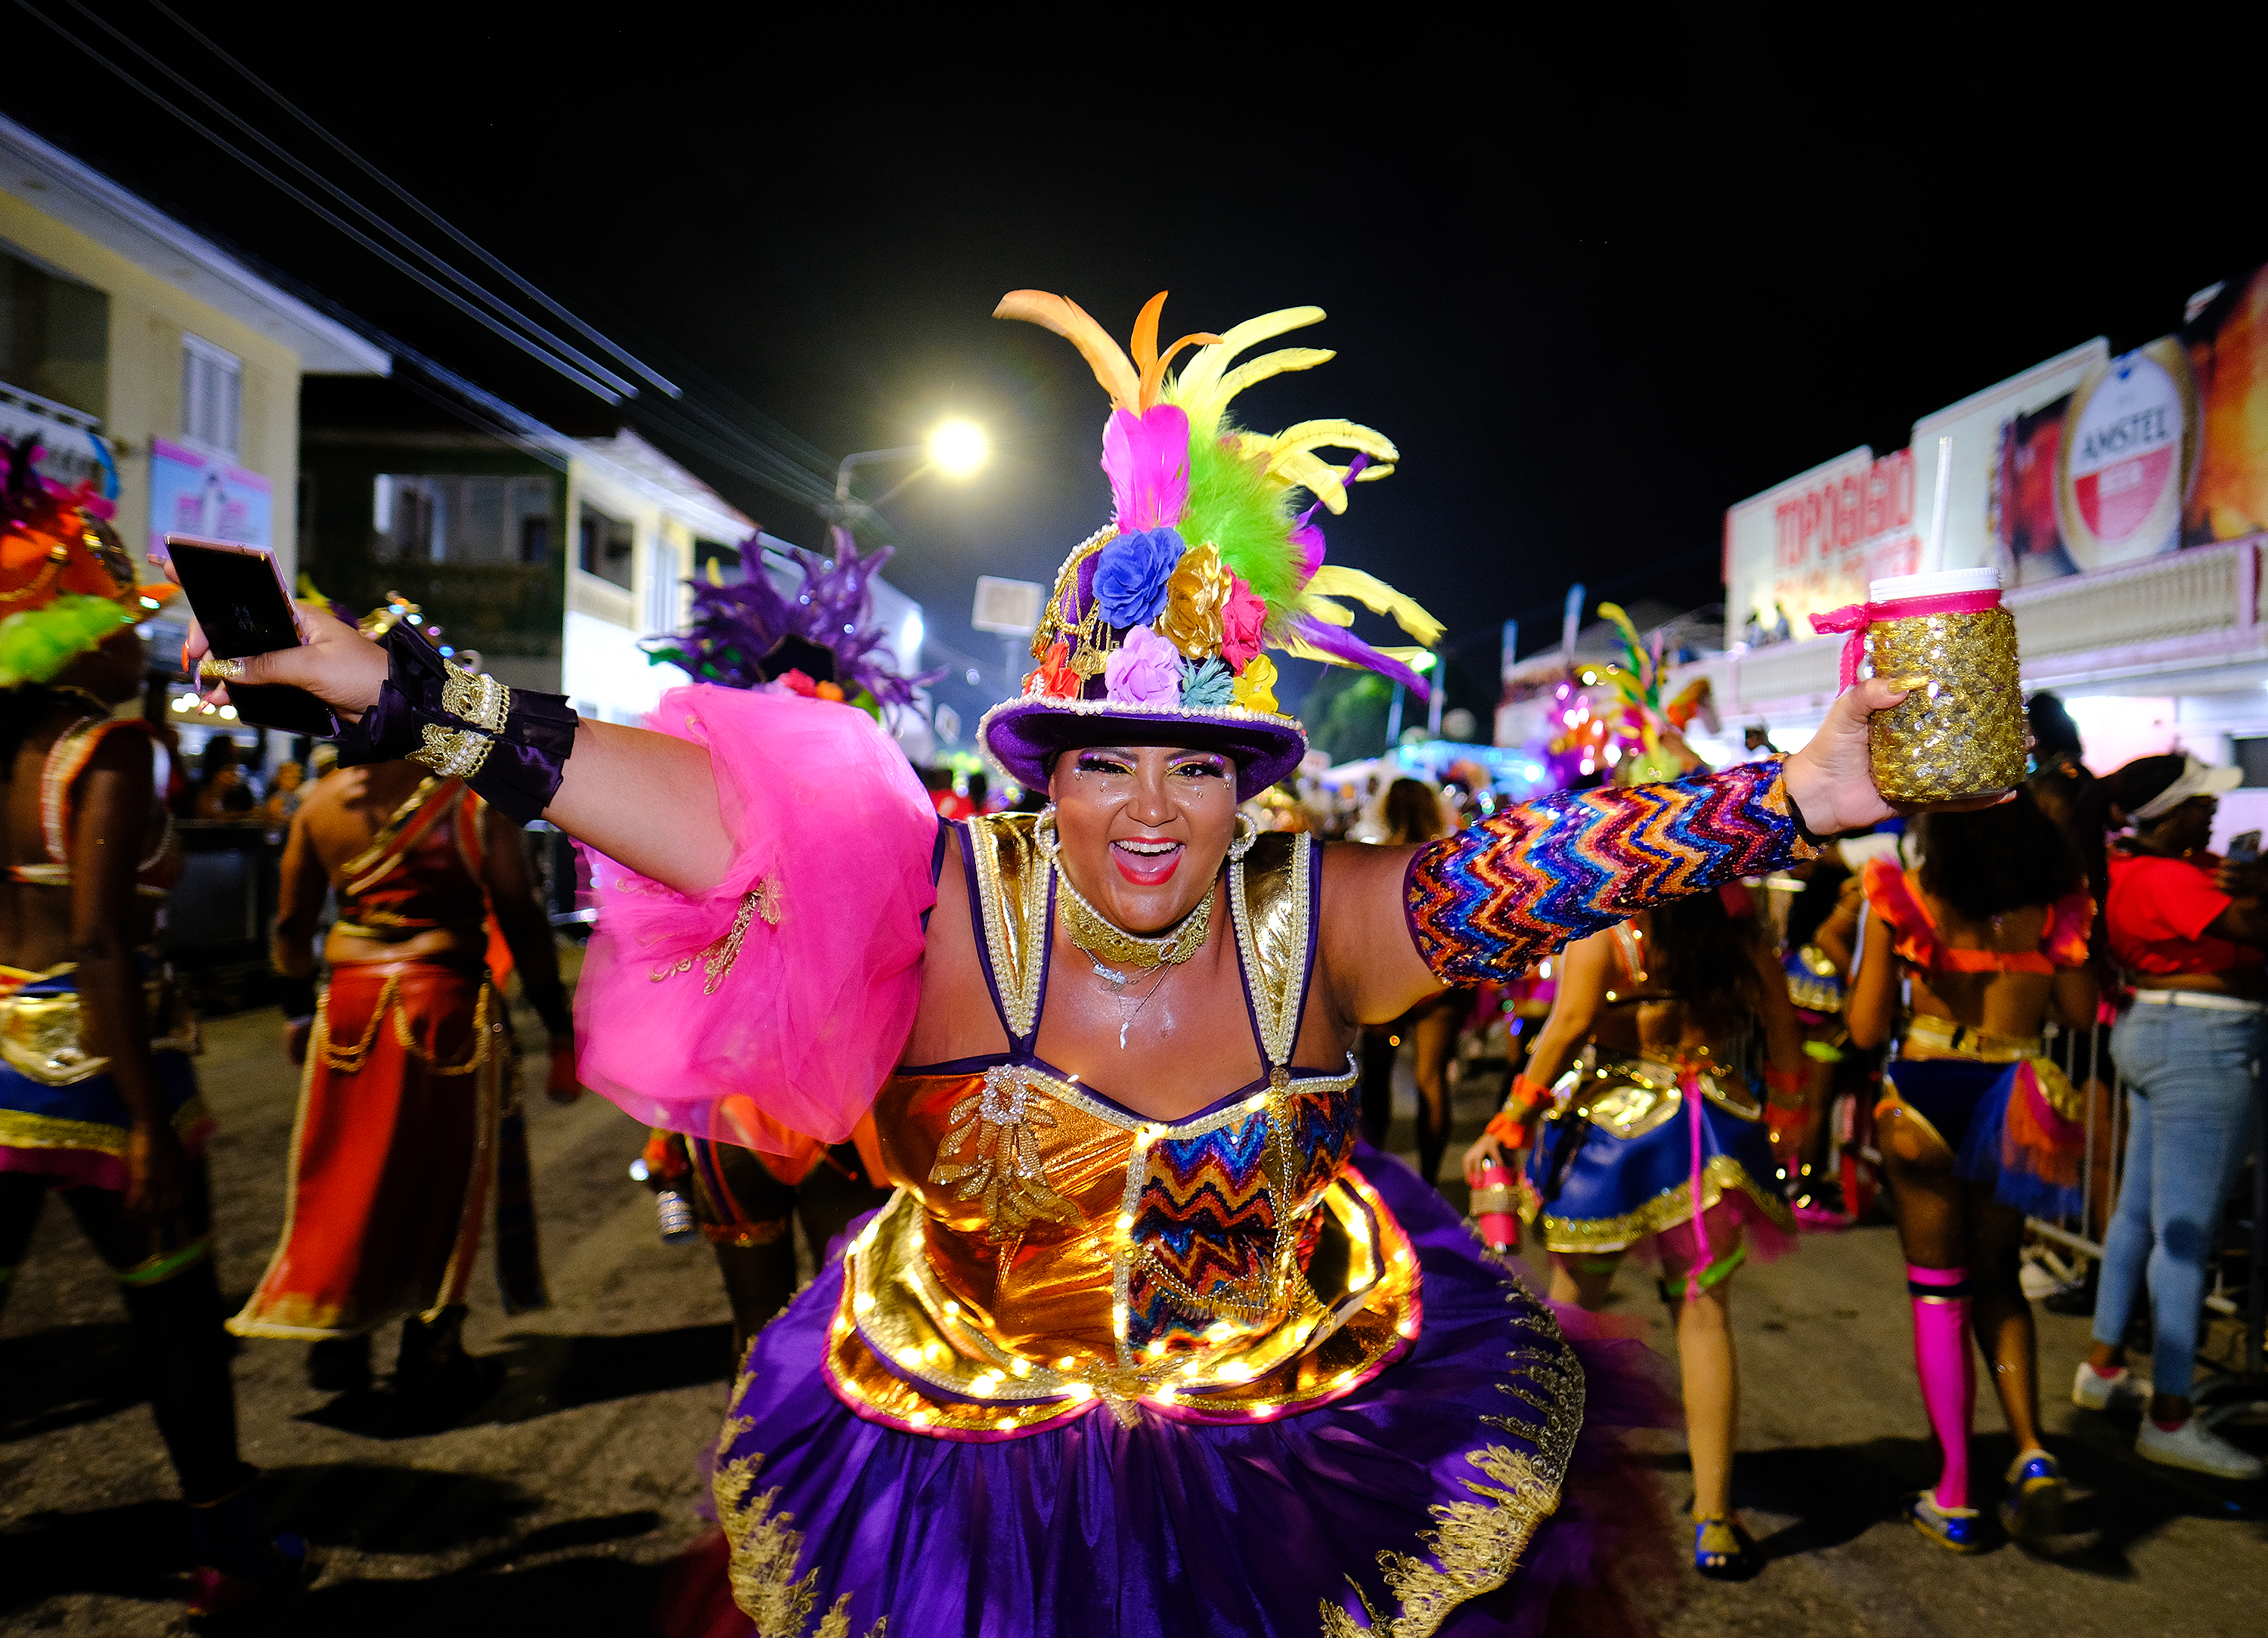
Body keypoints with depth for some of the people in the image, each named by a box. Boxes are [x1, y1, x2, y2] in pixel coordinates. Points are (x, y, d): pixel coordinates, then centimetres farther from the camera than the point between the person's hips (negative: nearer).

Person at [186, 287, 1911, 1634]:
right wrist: (394, 693, -28)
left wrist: (1794, 798, -29)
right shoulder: (946, 898, -18)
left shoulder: (1317, 918, -14)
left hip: (1303, 1460, 1)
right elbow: (694, 802, -24)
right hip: (969, 1470, 0)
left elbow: (1551, 862, -19)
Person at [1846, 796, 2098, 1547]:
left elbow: (1867, 1028, -7)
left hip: (1926, 1091, -3)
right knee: (1998, 1280, 21)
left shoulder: (1902, 894, -8)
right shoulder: (2053, 898, -1)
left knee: (1938, 1291, 8)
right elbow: (2078, 1011, 5)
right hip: (2012, 1096, 3)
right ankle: (2031, 1451, 4)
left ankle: (1955, 1497, 12)